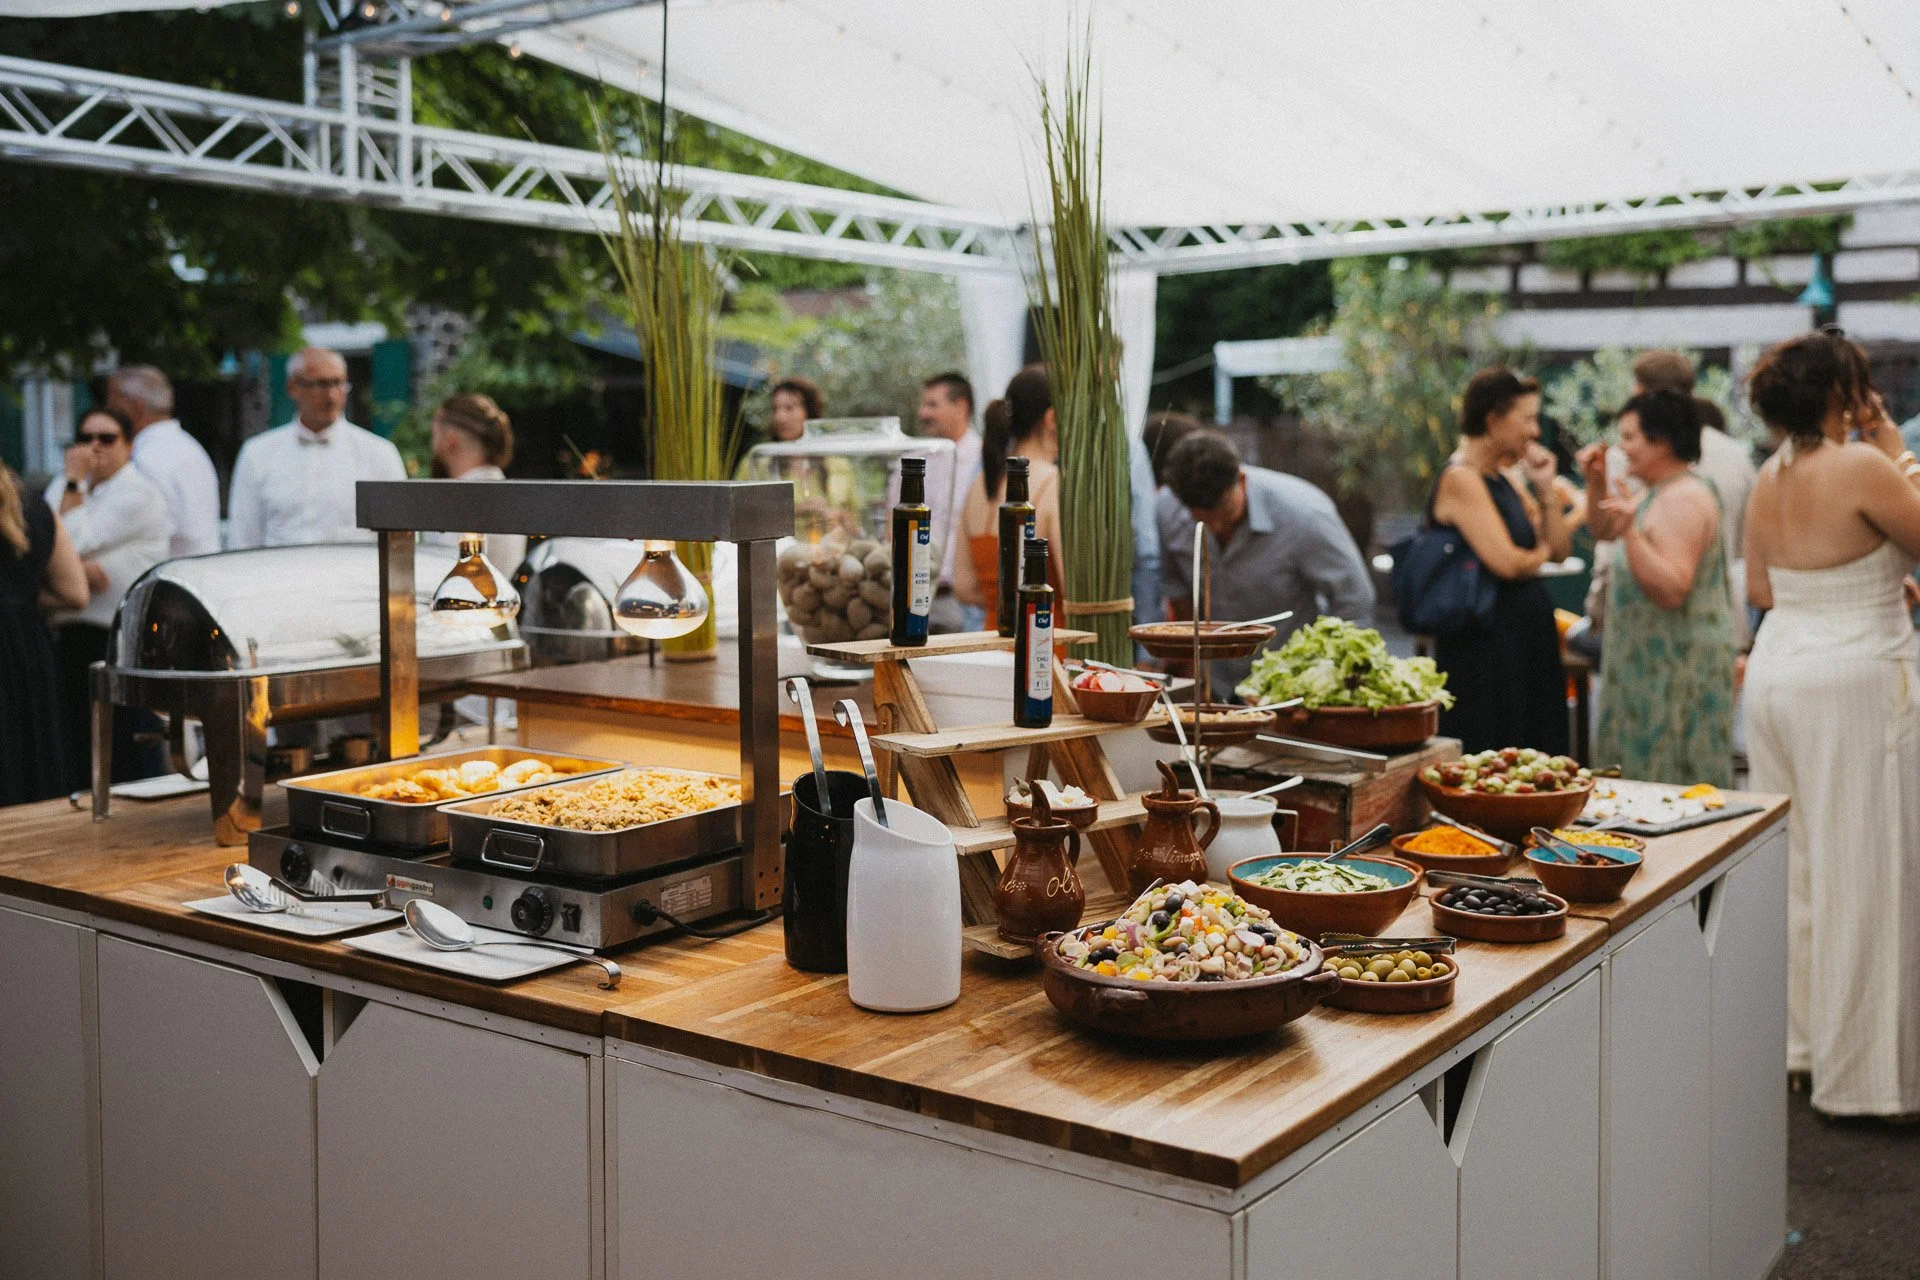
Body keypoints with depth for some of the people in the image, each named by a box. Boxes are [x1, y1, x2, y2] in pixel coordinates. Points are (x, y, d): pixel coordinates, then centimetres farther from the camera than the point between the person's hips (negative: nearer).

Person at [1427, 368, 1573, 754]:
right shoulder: (1461, 479, -14)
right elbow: (1505, 563, -22)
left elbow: (1560, 548, 14)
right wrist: (1541, 553, -1)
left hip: (1528, 636, 9)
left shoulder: (1503, 477, 13)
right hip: (1486, 645, -9)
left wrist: (1545, 488, 1)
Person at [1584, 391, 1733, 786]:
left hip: (1680, 668, -10)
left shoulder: (1684, 500, -19)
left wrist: (1630, 531, -33)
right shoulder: (1657, 493, 12)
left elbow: (1671, 590, -27)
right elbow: (1604, 532, 23)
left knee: (1671, 784, -5)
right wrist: (1597, 485, 8)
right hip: (1651, 661, 10)